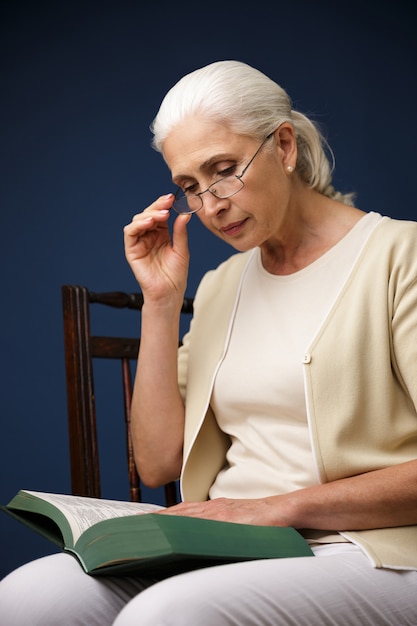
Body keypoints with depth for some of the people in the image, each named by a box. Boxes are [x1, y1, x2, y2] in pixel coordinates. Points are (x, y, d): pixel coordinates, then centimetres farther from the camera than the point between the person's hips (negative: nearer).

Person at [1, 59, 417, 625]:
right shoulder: (223, 285, 17)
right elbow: (159, 462, 10)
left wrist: (282, 506, -17)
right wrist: (161, 302, 5)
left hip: (364, 555, -5)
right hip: (229, 554, 5)